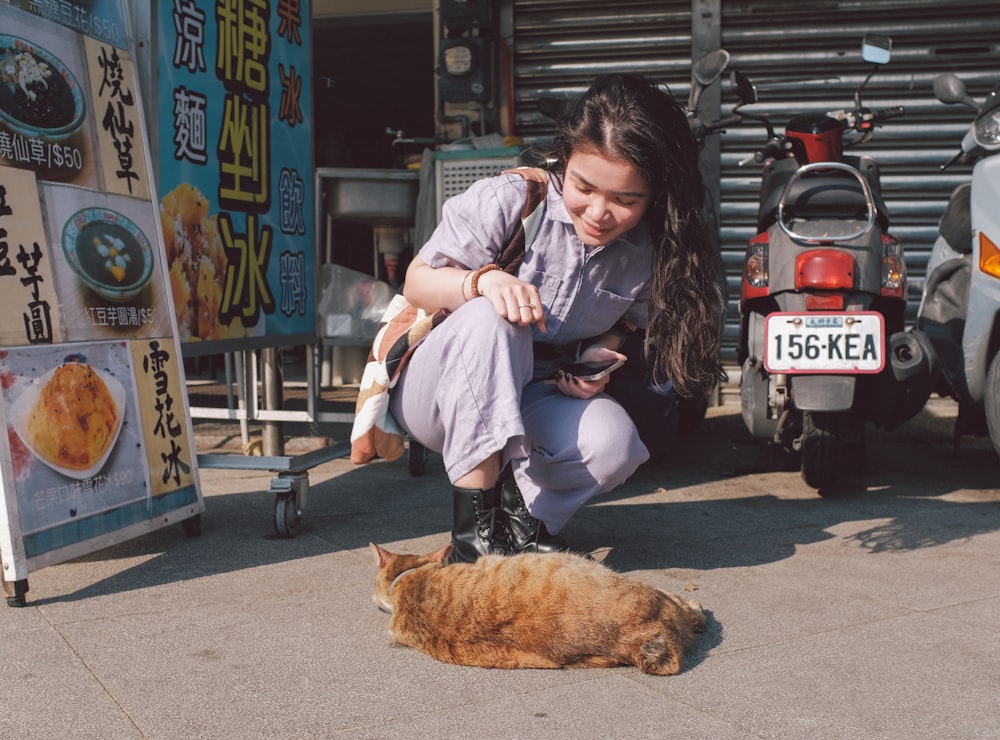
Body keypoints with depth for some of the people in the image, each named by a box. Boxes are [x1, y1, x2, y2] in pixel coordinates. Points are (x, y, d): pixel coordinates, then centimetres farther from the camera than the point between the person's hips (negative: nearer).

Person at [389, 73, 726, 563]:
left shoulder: (648, 254, -9)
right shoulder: (507, 201, -20)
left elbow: (631, 323, 9)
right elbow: (417, 283, -12)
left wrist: (602, 354, -14)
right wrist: (483, 279, -33)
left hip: (531, 403, 3)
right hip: (441, 394, -2)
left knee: (612, 441, -30)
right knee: (490, 317, -36)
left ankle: (519, 503, 2)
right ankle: (474, 523, -31)